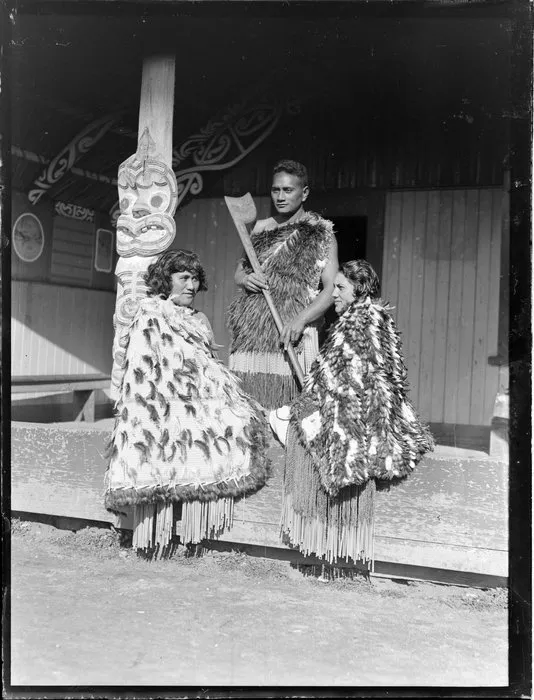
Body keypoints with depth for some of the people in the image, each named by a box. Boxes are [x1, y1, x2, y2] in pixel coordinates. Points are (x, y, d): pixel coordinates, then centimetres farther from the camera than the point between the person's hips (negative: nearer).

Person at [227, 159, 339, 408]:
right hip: (251, 332, 4)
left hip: (292, 335, -4)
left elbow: (331, 289, -5)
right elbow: (238, 272, 21)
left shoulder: (320, 233, 2)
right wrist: (246, 279, -4)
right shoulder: (261, 228, 15)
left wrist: (301, 320, -20)